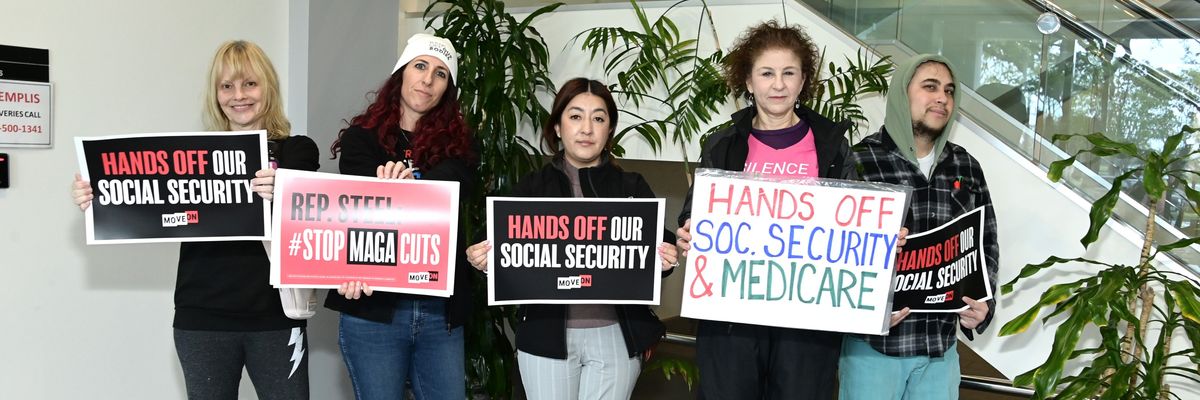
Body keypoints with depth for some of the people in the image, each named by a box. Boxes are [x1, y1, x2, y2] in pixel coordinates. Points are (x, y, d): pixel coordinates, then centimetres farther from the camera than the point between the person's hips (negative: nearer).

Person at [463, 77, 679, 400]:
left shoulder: (632, 187, 5)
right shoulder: (531, 188, 4)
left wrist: (665, 261, -18)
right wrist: (483, 261, -18)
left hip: (615, 335, 0)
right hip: (546, 336, 0)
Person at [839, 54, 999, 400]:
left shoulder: (967, 168, 9)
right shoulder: (859, 162, -7)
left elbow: (986, 247, 15)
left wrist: (982, 305, 0)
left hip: (941, 345, 4)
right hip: (873, 343, -4)